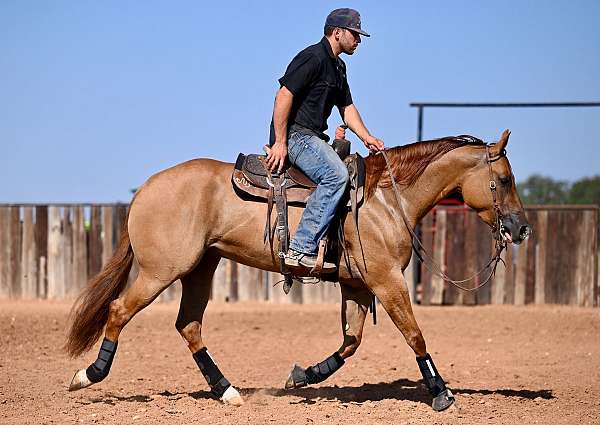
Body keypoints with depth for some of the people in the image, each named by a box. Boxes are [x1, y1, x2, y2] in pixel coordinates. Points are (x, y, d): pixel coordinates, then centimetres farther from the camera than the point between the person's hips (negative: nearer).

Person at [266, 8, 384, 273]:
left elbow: (347, 107, 27)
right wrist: (279, 143, -22)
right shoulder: (313, 58, -12)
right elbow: (284, 95, -19)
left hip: (313, 137, 11)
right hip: (294, 134, -11)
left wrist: (367, 137, 10)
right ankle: (301, 249, -36)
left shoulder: (338, 66, 21)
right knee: (336, 174, -31)